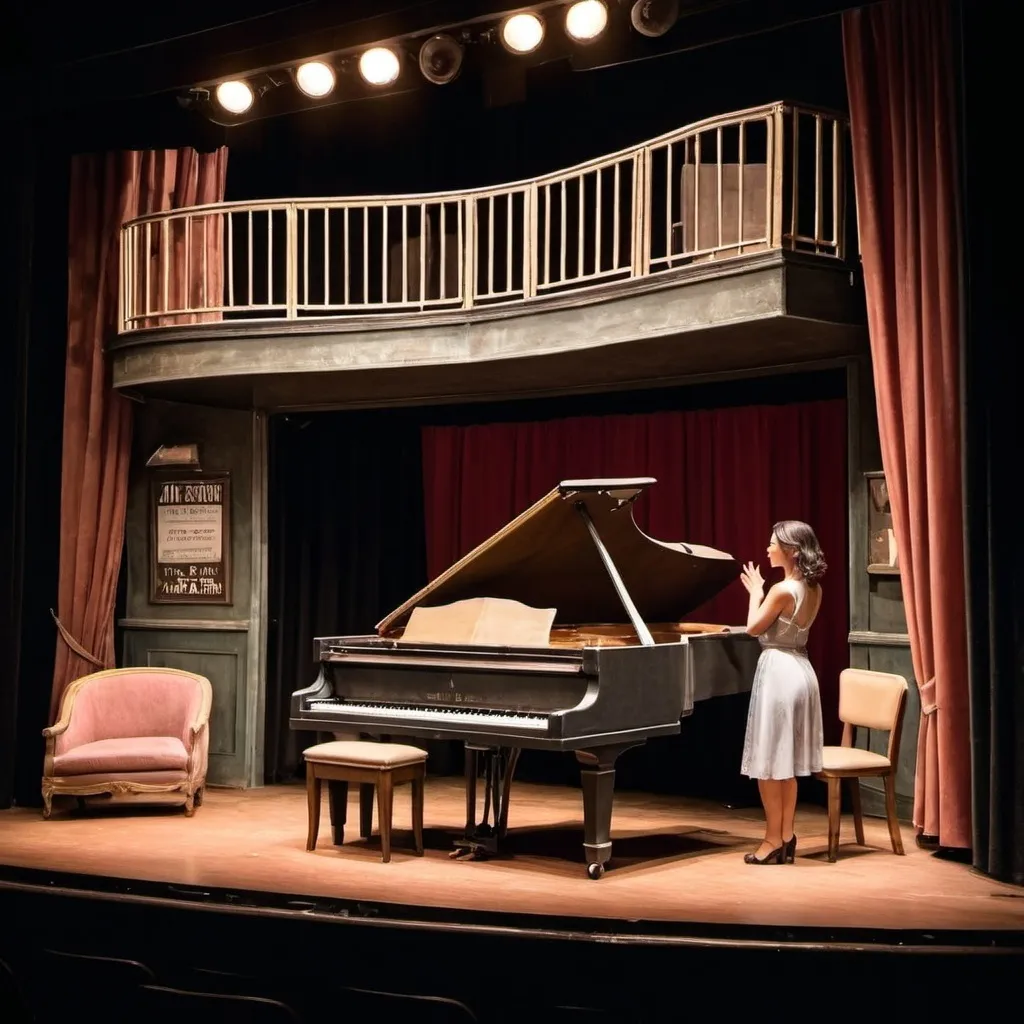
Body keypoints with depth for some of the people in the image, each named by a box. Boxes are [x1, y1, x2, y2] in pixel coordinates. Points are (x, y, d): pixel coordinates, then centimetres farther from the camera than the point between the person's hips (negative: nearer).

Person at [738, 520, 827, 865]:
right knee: (786, 761, 14)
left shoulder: (782, 590, -19)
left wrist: (755, 593, 4)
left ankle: (773, 840, 6)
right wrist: (762, 593, 16)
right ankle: (786, 838, 17)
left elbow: (754, 629, -9)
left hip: (778, 670, -9)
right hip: (800, 670, 9)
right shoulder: (813, 589, 6)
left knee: (768, 762, 0)